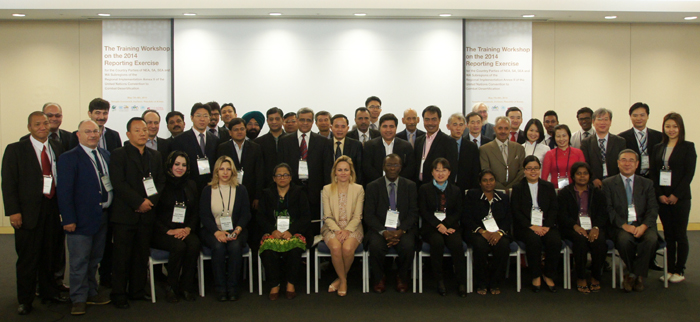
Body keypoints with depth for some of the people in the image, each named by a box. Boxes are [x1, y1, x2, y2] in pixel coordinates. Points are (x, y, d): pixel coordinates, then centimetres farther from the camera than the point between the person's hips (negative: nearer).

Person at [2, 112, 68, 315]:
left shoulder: (57, 148, 9)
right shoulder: (15, 150, -3)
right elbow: (8, 183, -7)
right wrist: (13, 211, -14)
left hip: (52, 209, 4)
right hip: (28, 212, -4)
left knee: (49, 255, 15)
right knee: (27, 258, 4)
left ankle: (49, 292, 30)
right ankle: (25, 300, 17)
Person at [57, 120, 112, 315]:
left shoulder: (105, 155, 11)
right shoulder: (69, 158, -8)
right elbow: (64, 191, -12)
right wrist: (68, 219, -17)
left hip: (103, 216, 6)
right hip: (81, 218, -6)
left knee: (95, 259, 17)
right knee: (79, 261, 2)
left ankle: (91, 293, 31)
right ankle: (79, 299, 14)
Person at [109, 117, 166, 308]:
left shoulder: (155, 156, 15)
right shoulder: (119, 155, -1)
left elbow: (161, 181, 11)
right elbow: (118, 183, -11)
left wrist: (151, 201, -6)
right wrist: (139, 202, -15)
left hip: (147, 214, 5)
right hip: (125, 214, -4)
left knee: (142, 255, 9)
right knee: (122, 256, 1)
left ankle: (137, 291, 21)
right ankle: (118, 295, 10)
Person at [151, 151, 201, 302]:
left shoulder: (191, 185, 14)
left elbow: (196, 212, 13)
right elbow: (153, 215, -4)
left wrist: (188, 229, -5)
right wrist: (169, 231, -14)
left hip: (185, 231, 4)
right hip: (162, 232, -3)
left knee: (195, 244, -29)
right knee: (179, 246, -33)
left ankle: (186, 286, -15)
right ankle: (171, 288, -13)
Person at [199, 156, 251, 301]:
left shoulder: (241, 189, 10)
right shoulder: (207, 190, 9)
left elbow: (246, 214, 5)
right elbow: (204, 215, 0)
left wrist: (237, 230, -16)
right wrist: (217, 232, -17)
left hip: (236, 231, 0)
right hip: (213, 231, 0)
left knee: (235, 246, -31)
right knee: (218, 247, -31)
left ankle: (233, 287, -19)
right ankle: (220, 288, -18)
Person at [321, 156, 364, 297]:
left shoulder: (358, 189, 5)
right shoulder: (327, 189, 6)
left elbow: (357, 216, 0)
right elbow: (327, 216, 1)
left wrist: (347, 230, -17)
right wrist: (337, 230, -16)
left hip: (352, 228, 0)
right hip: (332, 228, 1)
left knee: (348, 248, -32)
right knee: (335, 247, -32)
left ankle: (340, 278, -4)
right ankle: (343, 279, -8)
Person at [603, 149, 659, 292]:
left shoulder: (647, 183, 16)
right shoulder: (608, 183, 9)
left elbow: (653, 209, 5)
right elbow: (608, 209, -2)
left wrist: (643, 226, -14)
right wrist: (625, 225, -16)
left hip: (643, 225, 2)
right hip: (621, 226, -2)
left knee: (651, 239, -31)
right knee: (624, 239, -35)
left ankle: (636, 274, -11)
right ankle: (634, 273, -7)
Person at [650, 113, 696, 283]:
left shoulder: (688, 147, -1)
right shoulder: (658, 148, 10)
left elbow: (689, 173, -7)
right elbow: (653, 173, 7)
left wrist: (675, 195, -12)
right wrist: (660, 195, -4)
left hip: (680, 197, -3)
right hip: (662, 198, 3)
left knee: (680, 235, 2)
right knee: (668, 235, 7)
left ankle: (679, 271, 11)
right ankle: (669, 269, 14)